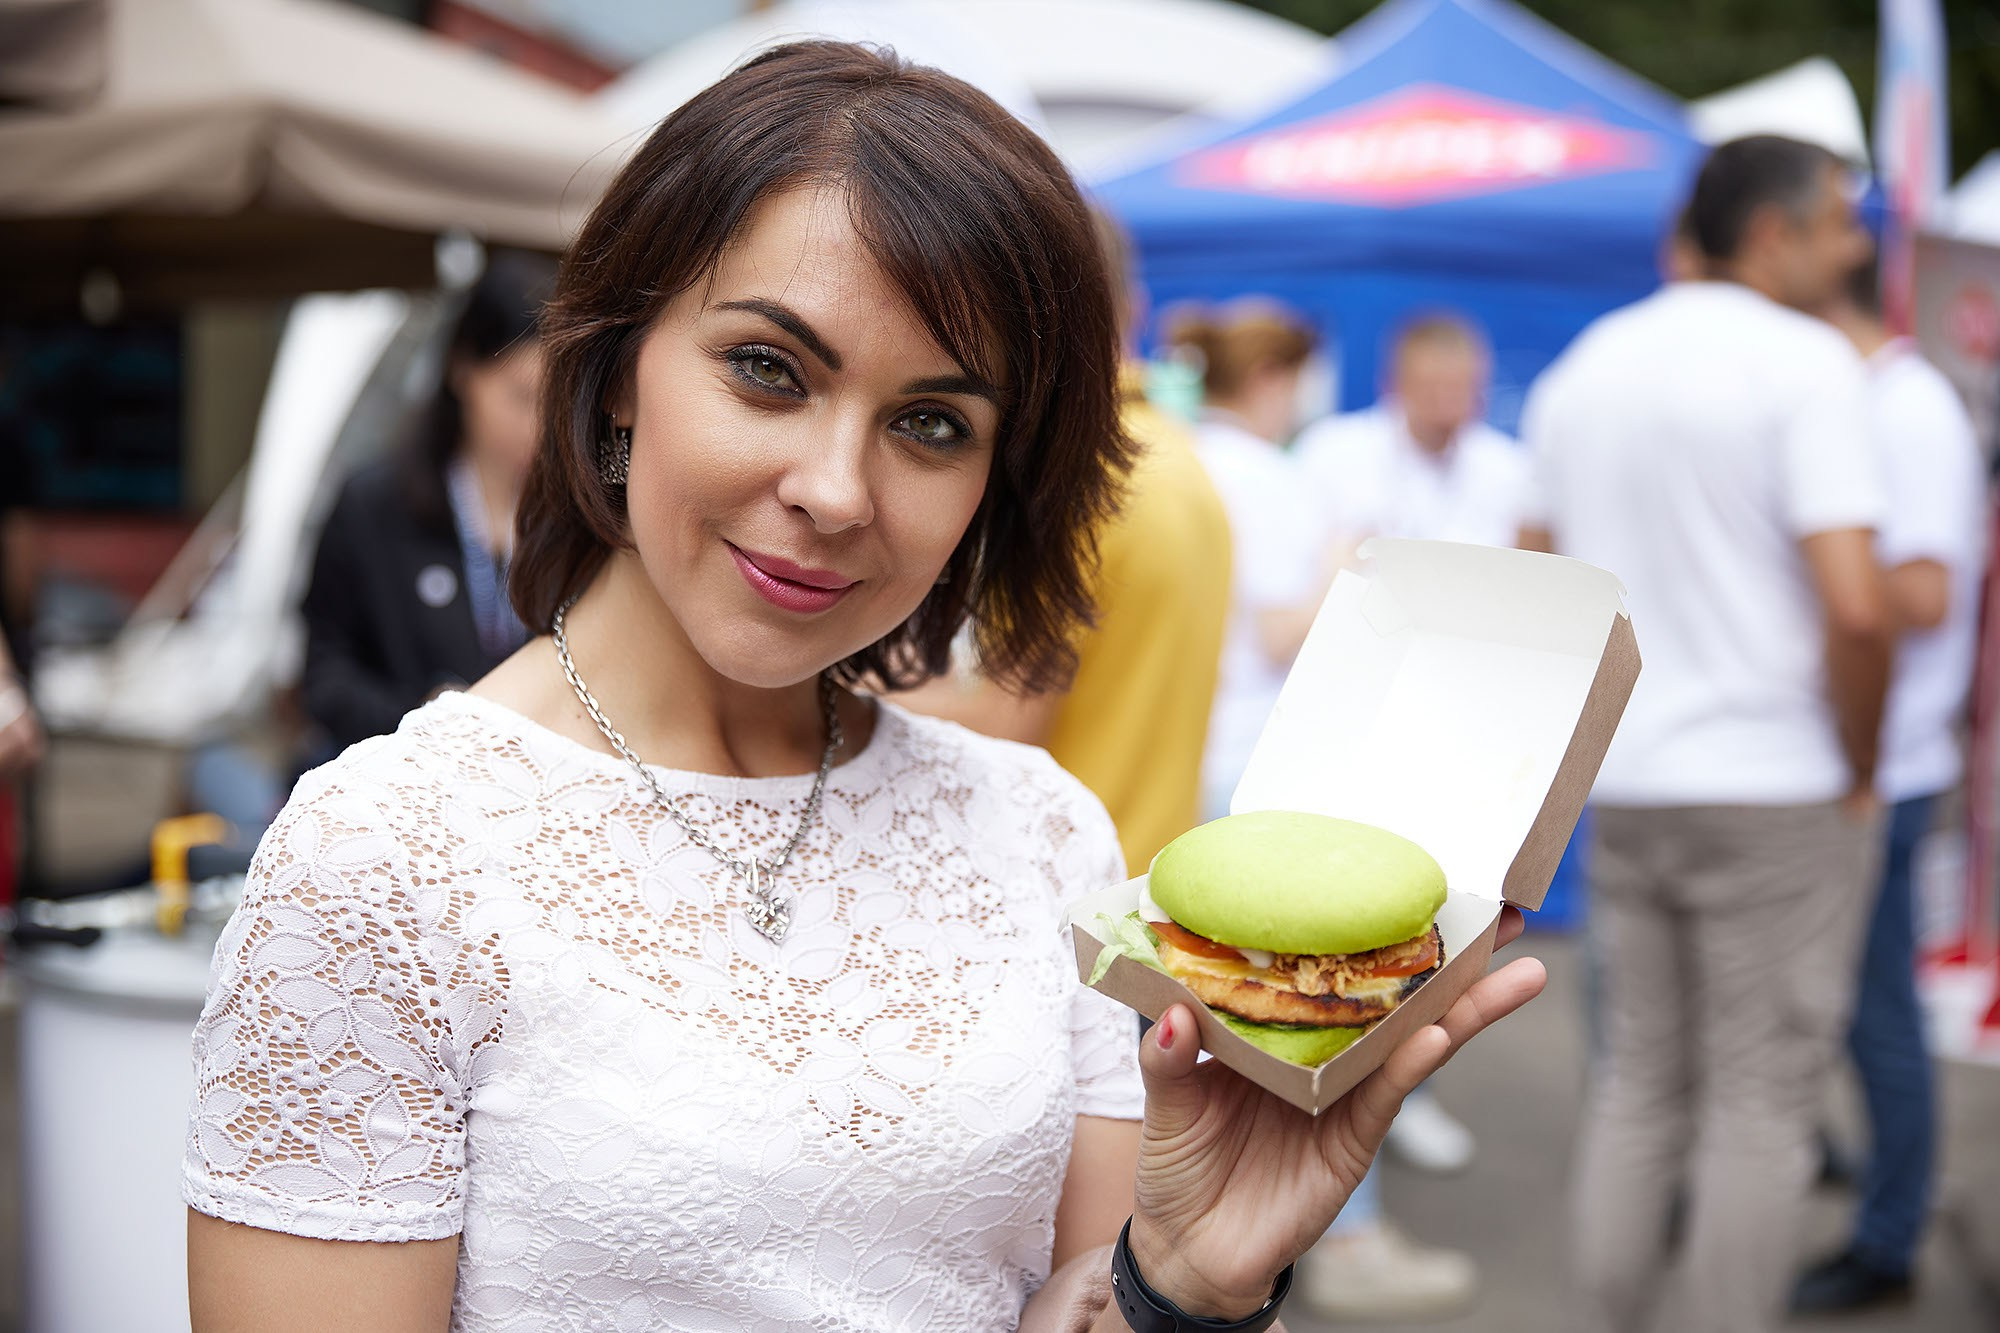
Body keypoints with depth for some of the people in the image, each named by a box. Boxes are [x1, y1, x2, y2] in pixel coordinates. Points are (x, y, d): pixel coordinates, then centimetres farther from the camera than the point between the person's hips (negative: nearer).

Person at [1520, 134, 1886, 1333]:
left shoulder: (1583, 367, 11)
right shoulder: (1806, 361, -12)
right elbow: (1856, 605, -22)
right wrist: (1860, 772, -8)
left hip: (1623, 786, 6)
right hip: (1776, 788, -6)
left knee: (1639, 1079, 16)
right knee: (1762, 1100, 3)